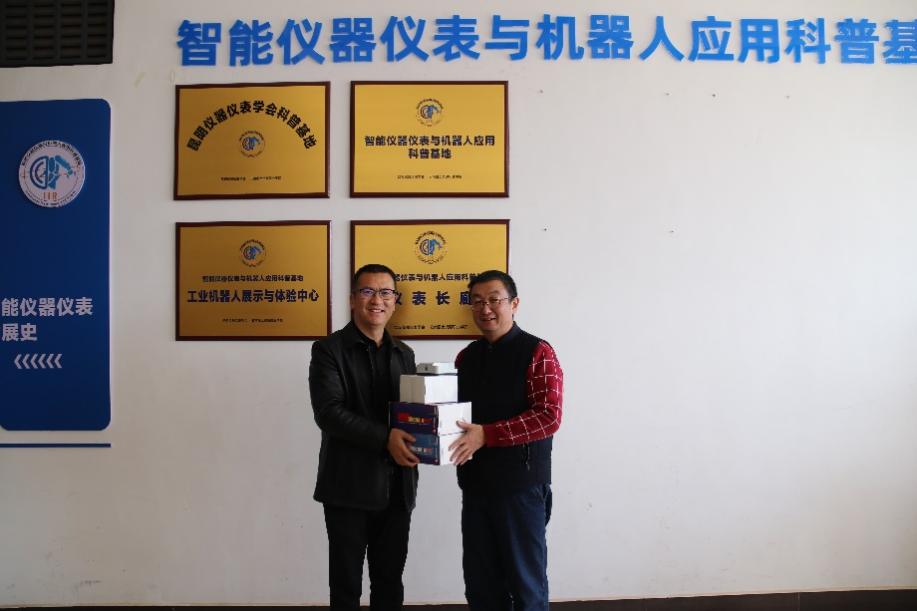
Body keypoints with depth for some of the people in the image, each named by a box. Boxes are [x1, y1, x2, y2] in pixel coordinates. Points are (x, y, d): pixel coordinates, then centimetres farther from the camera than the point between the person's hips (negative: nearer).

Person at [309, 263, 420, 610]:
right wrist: (385, 438, -26)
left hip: (397, 487, 5)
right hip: (350, 487, -4)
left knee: (390, 581, 16)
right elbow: (328, 413, -17)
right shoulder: (328, 350, -5)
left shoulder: (404, 354, 11)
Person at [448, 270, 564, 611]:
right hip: (475, 484, 6)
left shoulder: (537, 353, -9)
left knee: (526, 580, 9)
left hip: (521, 485, -6)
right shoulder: (466, 357, 10)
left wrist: (486, 435, -26)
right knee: (480, 581, 16)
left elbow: (549, 417, -19)